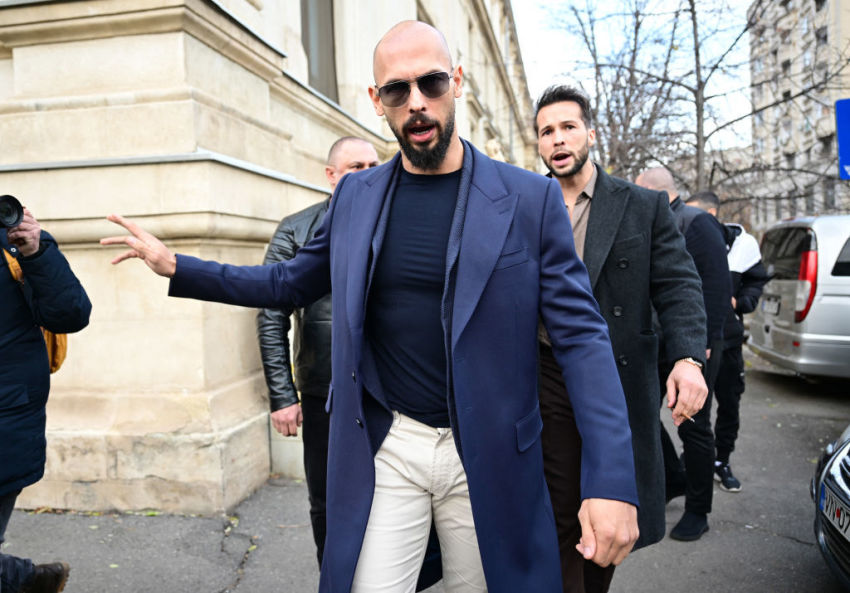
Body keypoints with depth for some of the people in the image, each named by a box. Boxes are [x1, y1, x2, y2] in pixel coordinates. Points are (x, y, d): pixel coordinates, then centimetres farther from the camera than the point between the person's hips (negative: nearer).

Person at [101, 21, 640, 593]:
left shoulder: (531, 198, -7)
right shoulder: (354, 196, 3)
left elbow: (581, 335, -9)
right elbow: (291, 283, 15)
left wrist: (612, 480, -18)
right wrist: (175, 266, 8)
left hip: (487, 458, -1)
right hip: (383, 448, 2)